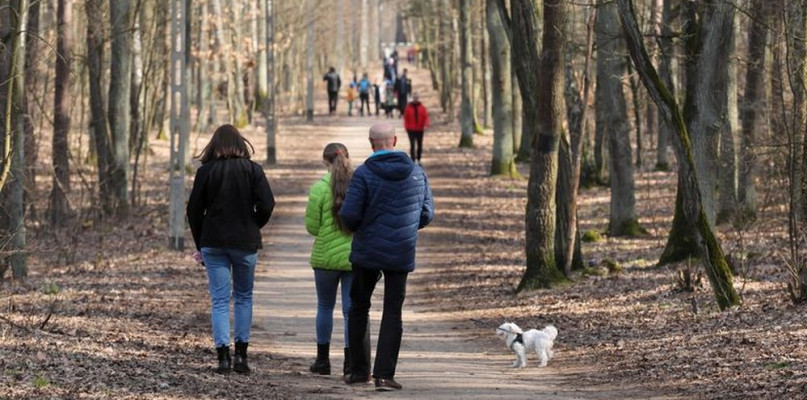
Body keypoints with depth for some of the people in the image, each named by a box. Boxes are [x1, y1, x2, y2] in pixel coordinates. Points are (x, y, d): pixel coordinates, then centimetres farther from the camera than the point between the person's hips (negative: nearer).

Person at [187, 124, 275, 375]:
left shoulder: (206, 171, -1)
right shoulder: (252, 170, -2)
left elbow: (194, 210, 1)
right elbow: (266, 205, -9)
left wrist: (200, 245, 11)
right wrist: (252, 229, 9)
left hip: (213, 243, 0)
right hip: (245, 243, 0)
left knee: (219, 300, 3)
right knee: (244, 297, 13)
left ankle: (223, 356, -6)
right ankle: (241, 355, 7)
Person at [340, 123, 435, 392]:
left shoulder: (364, 174, -11)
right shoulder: (416, 172, 0)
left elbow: (349, 215, -15)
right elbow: (427, 214, 5)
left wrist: (354, 228, 8)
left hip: (367, 252, -2)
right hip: (401, 255, 2)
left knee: (358, 309, 15)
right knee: (392, 314, 4)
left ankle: (359, 369, 19)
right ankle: (384, 374, -7)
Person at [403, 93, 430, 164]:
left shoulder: (422, 107, 2)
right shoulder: (408, 107, -1)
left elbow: (426, 117, -3)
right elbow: (406, 118, 2)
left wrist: (426, 125, -19)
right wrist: (406, 127, -3)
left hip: (420, 129, 3)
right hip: (411, 130, -3)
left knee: (420, 145, 12)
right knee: (412, 145, -11)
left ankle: (418, 160, 27)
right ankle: (413, 161, -13)